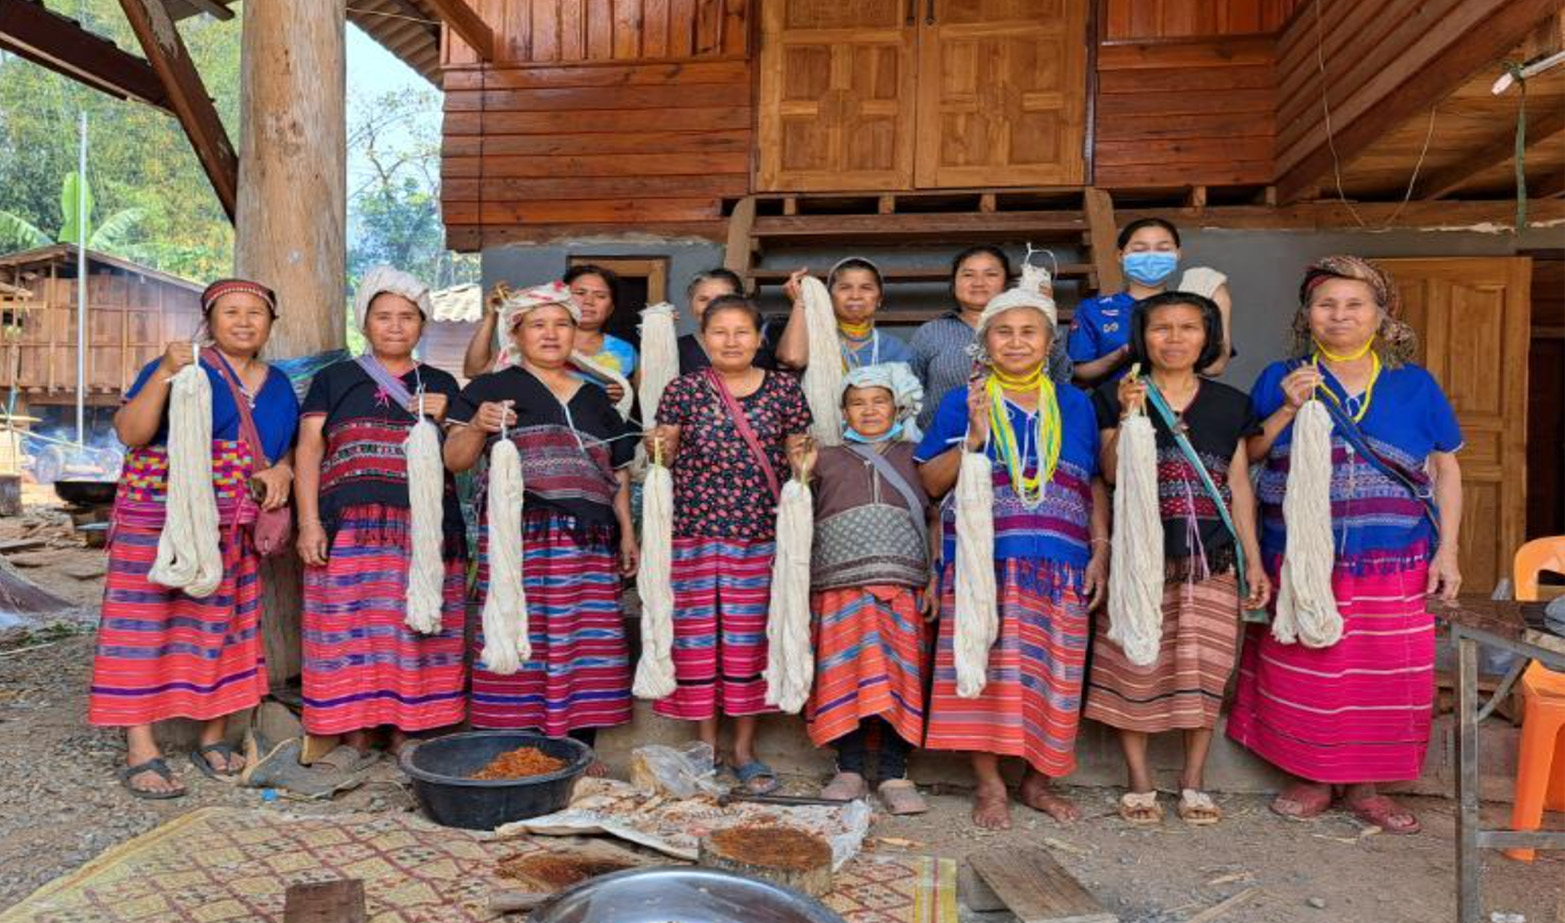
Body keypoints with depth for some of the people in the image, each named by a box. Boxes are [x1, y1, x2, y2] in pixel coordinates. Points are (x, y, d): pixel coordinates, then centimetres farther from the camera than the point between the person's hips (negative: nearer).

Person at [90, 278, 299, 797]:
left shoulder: (278, 386, 13)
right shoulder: (180, 368, -3)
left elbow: (291, 449, 19)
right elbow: (130, 433, -11)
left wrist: (282, 470, -4)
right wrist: (163, 376, -23)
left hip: (235, 531, 5)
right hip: (159, 520, -5)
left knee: (223, 627, 8)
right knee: (147, 624, -5)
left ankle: (214, 740, 18)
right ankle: (140, 752, -1)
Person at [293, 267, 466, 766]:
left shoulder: (441, 386, 16)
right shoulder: (334, 379, 13)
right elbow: (308, 451, 5)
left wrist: (440, 422, -8)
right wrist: (309, 523, -6)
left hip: (424, 529, 1)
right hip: (350, 528, 0)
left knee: (414, 628, -1)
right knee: (350, 628, -2)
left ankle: (406, 731, 11)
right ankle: (353, 736, 9)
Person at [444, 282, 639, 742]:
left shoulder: (594, 397, 21)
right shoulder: (492, 389, 8)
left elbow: (618, 472, 21)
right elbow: (455, 460, 1)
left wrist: (627, 533, 14)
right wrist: (478, 426, -18)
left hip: (589, 543, 4)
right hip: (519, 536, -4)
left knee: (586, 645, 2)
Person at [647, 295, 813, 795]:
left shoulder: (784, 389, 7)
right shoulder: (683, 390, 4)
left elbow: (797, 456, 13)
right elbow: (664, 455, 8)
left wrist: (802, 459, -8)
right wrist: (657, 450, -14)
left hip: (761, 534, 1)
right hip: (695, 532, 0)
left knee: (751, 636, 6)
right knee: (697, 633, 3)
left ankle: (745, 747, 21)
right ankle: (706, 743, 20)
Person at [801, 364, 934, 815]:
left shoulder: (913, 457, 16)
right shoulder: (826, 458, 17)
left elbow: (935, 520, 12)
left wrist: (934, 580, 3)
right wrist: (799, 467, 0)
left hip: (901, 583, 0)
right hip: (840, 582, 0)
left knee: (898, 673, -5)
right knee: (844, 672, -3)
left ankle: (894, 774, 3)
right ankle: (850, 769, 9)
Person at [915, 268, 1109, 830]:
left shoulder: (1076, 406, 14)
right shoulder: (961, 404, 6)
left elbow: (1095, 487, 15)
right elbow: (929, 483, 2)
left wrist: (1100, 552, 6)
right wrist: (973, 439, -11)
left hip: (1059, 569, 3)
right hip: (982, 563, -2)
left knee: (1051, 674, 4)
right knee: (984, 668, -5)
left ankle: (1038, 780, 21)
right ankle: (989, 785, 9)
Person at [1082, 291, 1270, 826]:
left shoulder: (1230, 405, 12)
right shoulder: (1118, 397, 4)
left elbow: (1240, 486, 12)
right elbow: (1112, 474, -7)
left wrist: (1254, 560, 9)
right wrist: (1128, 416, -19)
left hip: (1211, 559, 2)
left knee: (1204, 670, 3)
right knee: (1136, 665, 0)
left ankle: (1194, 782, 19)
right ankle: (1139, 783, 14)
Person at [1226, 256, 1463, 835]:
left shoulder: (1414, 385, 7)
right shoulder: (1282, 379, 5)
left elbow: (1445, 470, 10)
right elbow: (1246, 456, 3)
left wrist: (1446, 550, 3)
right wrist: (1287, 411, -11)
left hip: (1395, 566, 1)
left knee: (1386, 676, 4)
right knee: (1303, 672, 4)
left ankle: (1363, 786, 23)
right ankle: (1313, 778, 23)